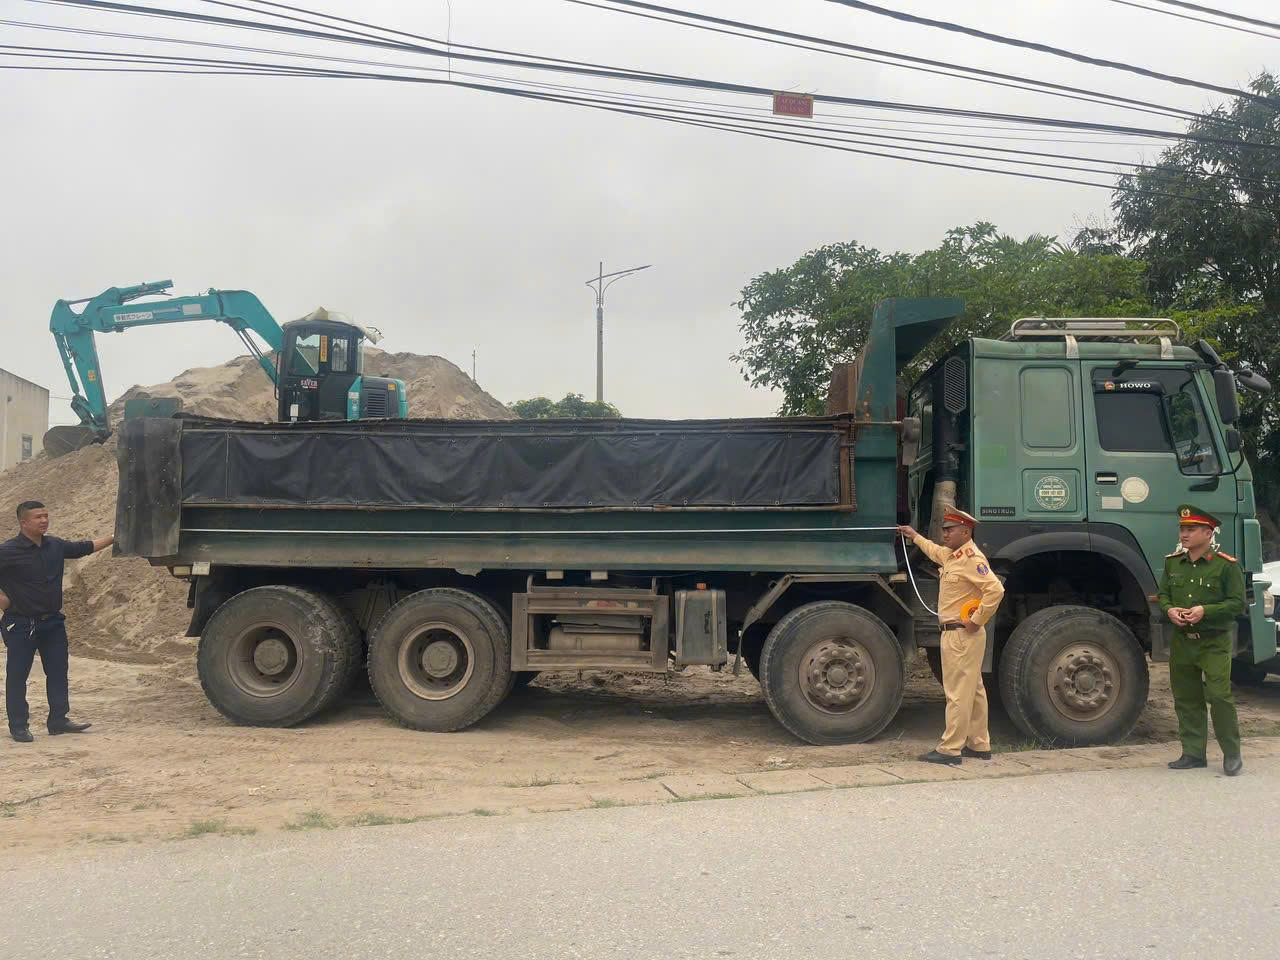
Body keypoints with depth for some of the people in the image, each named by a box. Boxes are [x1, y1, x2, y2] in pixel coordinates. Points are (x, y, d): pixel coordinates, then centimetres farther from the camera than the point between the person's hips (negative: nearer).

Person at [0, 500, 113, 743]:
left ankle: (58, 719, 20)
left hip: (52, 622, 6)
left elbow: (84, 547, 18)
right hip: (21, 625, -6)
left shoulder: (56, 546, 4)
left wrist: (114, 538, 17)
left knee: (58, 671, 10)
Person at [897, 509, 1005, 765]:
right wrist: (915, 537, 49)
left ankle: (950, 749, -4)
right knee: (973, 691, 15)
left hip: (962, 635, -10)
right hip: (956, 635, 10)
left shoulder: (971, 558, -17)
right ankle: (979, 745, 22)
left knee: (957, 693, -7)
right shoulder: (953, 555, 14)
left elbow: (995, 590, -28)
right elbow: (936, 552, 40)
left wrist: (976, 621, -22)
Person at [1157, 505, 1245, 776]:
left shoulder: (1226, 565, -7)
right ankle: (1193, 753, 19)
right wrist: (1169, 609, -5)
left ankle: (1232, 755, 5)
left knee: (1219, 695, -10)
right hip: (1181, 642, 5)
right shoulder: (1172, 562, 9)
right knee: (1186, 700, 9)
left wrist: (1205, 611, -19)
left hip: (1214, 644, -5)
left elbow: (1237, 603, -8)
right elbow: (1163, 594, 17)